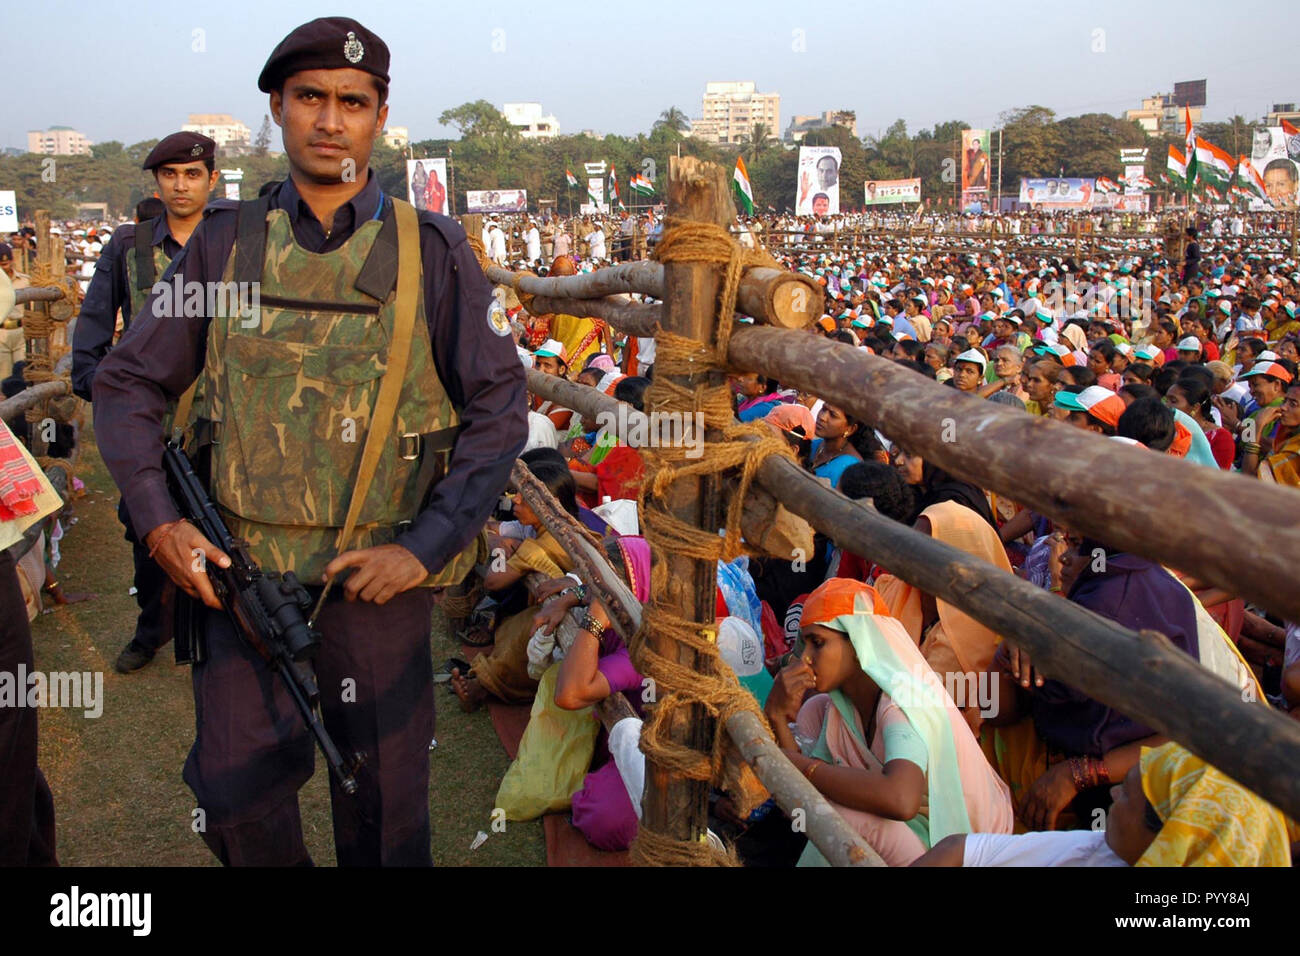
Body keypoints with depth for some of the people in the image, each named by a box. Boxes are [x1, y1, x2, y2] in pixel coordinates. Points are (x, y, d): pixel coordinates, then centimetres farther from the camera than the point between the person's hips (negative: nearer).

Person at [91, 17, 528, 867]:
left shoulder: (432, 251, -2)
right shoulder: (226, 242, 4)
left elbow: (501, 407, -3)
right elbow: (129, 383, 9)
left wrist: (428, 546, -11)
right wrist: (157, 519, -5)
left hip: (379, 574, -1)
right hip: (243, 566, 2)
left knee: (383, 806, 10)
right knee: (234, 795, 7)